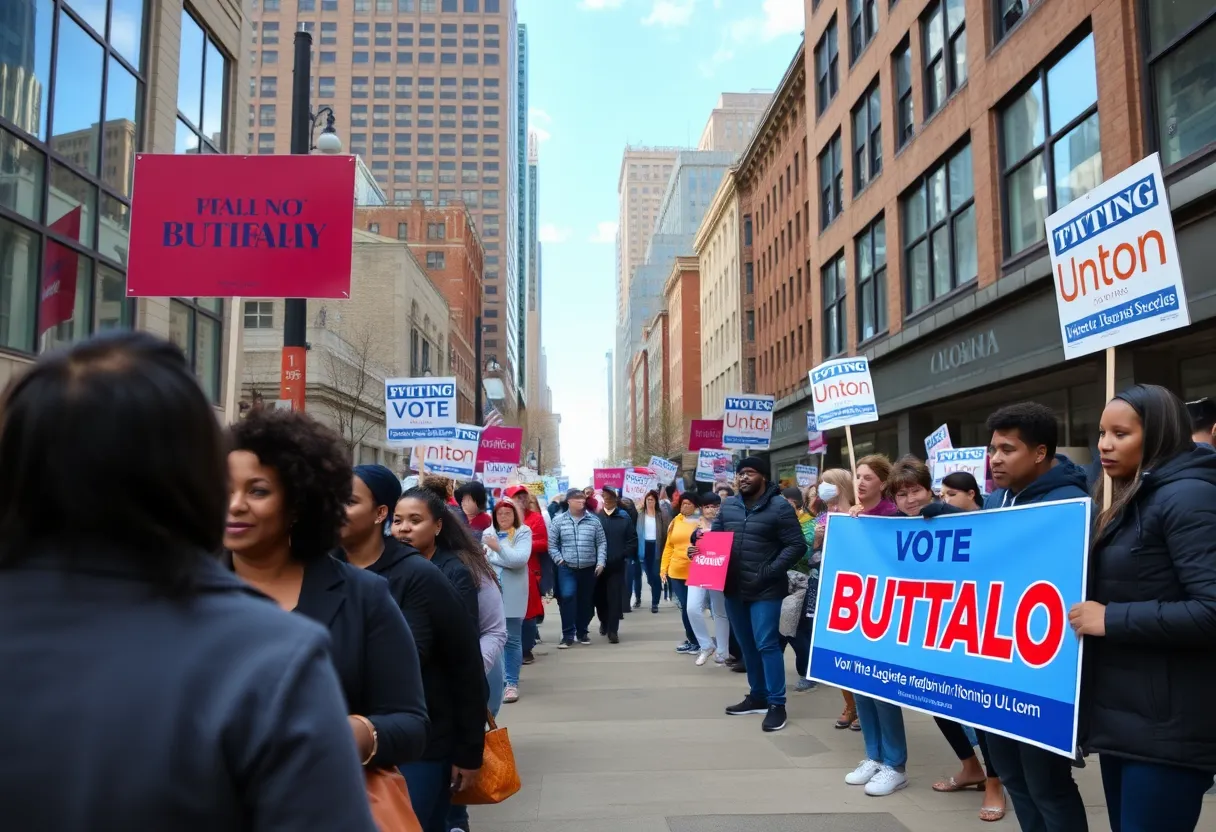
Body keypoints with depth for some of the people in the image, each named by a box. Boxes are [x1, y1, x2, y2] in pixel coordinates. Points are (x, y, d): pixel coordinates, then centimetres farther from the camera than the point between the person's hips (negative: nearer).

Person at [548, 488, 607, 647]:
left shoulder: (594, 520, 4)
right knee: (567, 597, -17)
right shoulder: (558, 520, 0)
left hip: (589, 568, 2)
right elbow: (551, 544, 3)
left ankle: (582, 632, 25)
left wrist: (601, 562, -4)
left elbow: (602, 543, 6)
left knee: (586, 601, 9)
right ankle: (568, 634, -7)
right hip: (567, 568, -2)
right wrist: (559, 560, -6)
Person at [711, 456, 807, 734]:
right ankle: (757, 696, 29)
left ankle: (776, 704, 3)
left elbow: (796, 545, -12)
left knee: (767, 644, -7)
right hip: (734, 588, 6)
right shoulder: (728, 506, 8)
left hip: (765, 590, -6)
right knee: (747, 645, 15)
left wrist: (770, 572, -18)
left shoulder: (779, 507, -9)